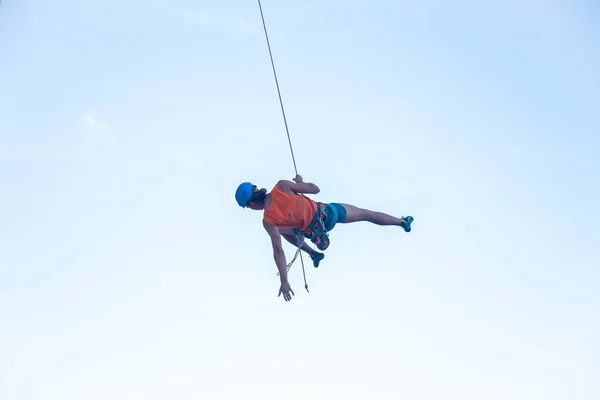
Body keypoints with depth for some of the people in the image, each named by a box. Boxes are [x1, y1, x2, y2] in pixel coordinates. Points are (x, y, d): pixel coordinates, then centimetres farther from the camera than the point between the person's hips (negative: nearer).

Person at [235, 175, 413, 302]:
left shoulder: (268, 221, -20)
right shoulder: (282, 186, -20)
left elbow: (278, 250, -19)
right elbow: (315, 189, -11)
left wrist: (284, 282, -14)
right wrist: (300, 182, 10)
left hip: (315, 231, -1)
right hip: (324, 212, 1)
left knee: (283, 230, 23)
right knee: (364, 213, 21)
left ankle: (314, 254, 25)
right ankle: (403, 222, 38)